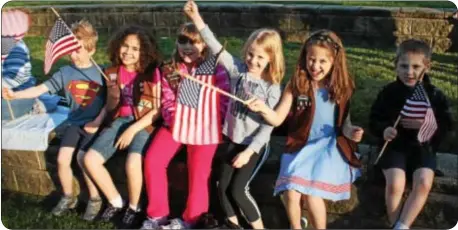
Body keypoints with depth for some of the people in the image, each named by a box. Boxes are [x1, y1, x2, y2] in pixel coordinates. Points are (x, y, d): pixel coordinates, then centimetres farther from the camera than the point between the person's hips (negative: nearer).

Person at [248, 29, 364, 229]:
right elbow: (278, 119, -8)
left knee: (311, 194, -16)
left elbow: (343, 120, 9)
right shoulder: (296, 85, -4)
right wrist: (263, 108, -28)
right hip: (301, 145, 1)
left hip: (329, 146, -1)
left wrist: (349, 131, -13)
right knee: (291, 192, -15)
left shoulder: (341, 88, -1)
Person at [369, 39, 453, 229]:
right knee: (395, 184, -24)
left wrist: (428, 125, -18)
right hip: (395, 144, -1)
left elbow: (446, 126, 3)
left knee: (424, 184, -24)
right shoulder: (389, 92, -3)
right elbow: (374, 119, 3)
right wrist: (383, 130, -20)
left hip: (423, 146, 1)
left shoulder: (435, 95, -1)